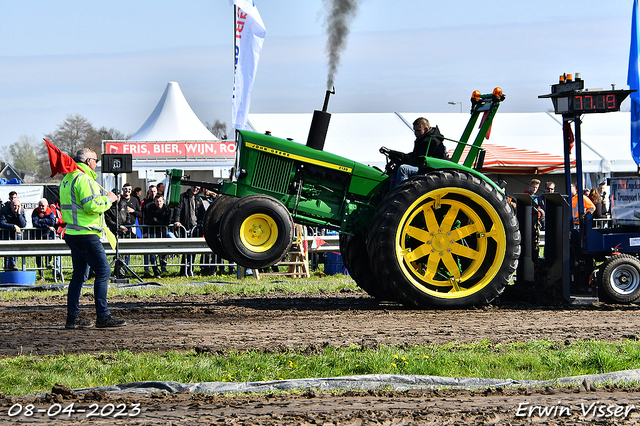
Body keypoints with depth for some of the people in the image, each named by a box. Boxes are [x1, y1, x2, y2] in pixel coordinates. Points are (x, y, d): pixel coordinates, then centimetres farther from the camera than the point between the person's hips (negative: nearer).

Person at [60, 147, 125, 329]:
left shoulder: (67, 179, 16)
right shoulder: (84, 179, -15)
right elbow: (91, 206, -23)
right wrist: (107, 199, -7)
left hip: (72, 233, 10)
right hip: (86, 234, -10)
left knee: (79, 274, 13)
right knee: (103, 271, -8)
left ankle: (72, 317, 13)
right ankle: (103, 317, -10)